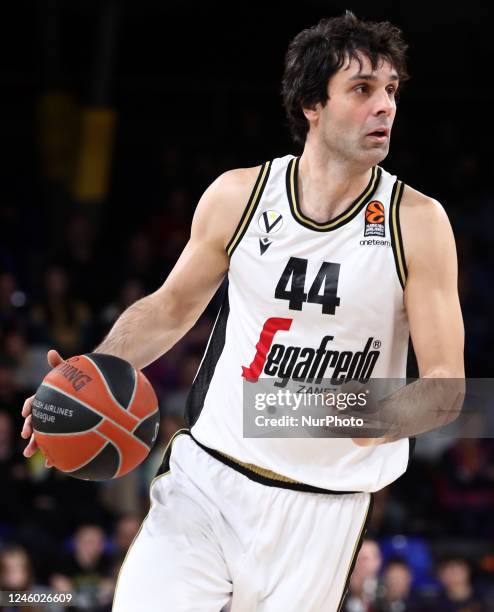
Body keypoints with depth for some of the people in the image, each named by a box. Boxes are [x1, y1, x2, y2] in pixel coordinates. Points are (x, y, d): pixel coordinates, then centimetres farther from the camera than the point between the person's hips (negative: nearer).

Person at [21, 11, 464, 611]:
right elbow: (172, 307, 14)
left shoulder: (417, 222, -8)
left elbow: (446, 385, -9)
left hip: (320, 509, -1)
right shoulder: (238, 195, -2)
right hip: (204, 477, 1)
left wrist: (381, 418, -31)